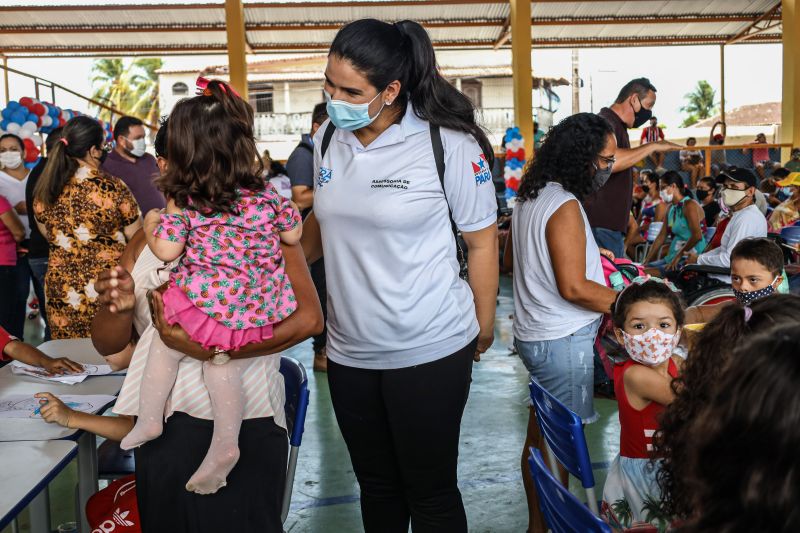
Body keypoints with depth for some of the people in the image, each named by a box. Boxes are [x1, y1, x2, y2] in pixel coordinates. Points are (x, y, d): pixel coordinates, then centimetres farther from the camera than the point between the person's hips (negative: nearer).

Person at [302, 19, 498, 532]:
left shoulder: (449, 143, -14)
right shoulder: (327, 138, 2)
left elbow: (482, 241, -6)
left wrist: (483, 330, 0)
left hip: (430, 353, -5)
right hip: (349, 353, 5)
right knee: (376, 485, 19)